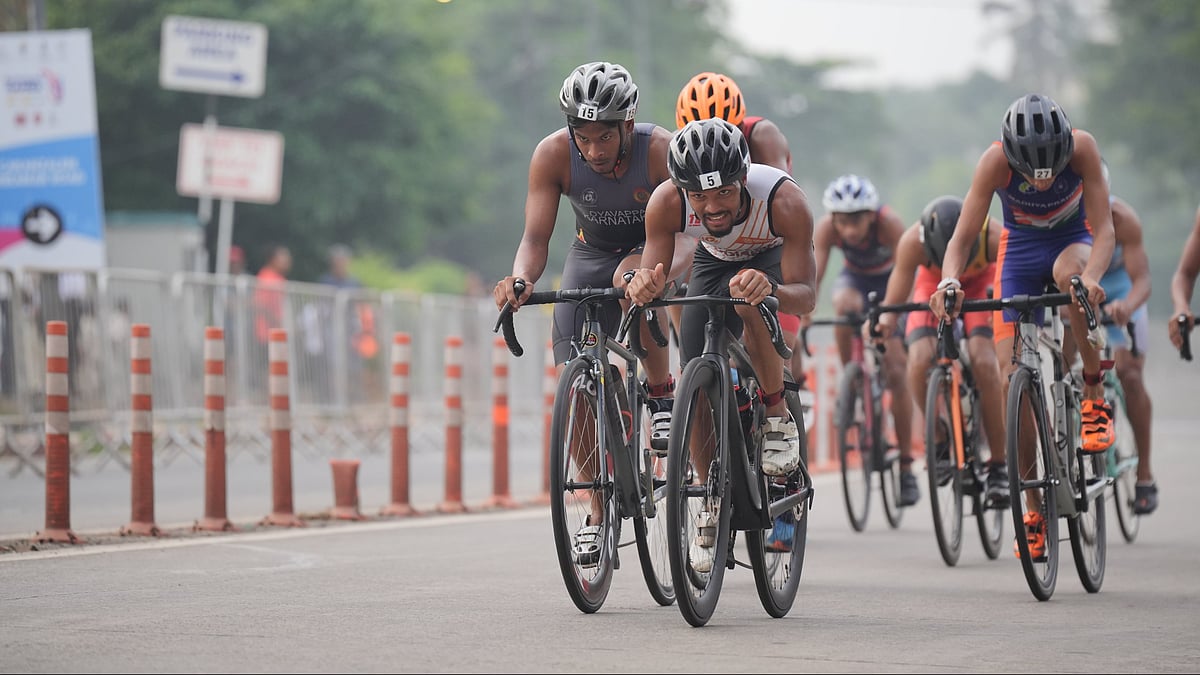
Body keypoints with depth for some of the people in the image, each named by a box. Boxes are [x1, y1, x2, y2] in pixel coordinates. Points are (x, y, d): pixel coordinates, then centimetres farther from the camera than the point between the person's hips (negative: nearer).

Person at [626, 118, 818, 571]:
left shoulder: (784, 201, -40)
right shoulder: (666, 203, -34)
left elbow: (806, 297, -39)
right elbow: (654, 274, -30)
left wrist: (770, 289, -61)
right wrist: (644, 286, -55)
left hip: (774, 260, -3)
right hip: (714, 261, 3)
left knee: (752, 303, -38)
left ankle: (777, 416, -15)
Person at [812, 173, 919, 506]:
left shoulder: (889, 224, -35)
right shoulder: (826, 229, -30)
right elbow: (813, 274, -36)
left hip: (889, 279, -2)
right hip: (855, 277, 2)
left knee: (895, 371, -9)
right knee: (845, 306, -37)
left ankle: (905, 466, -1)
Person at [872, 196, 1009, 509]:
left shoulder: (992, 236, -37)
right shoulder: (913, 241, -35)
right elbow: (896, 297, -30)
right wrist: (885, 320, -51)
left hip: (981, 284, -1)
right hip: (933, 284, 1)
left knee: (984, 362, -23)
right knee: (920, 360, -24)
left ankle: (998, 466, -11)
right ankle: (939, 438, 1)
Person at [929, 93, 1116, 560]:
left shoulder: (1082, 148, -30)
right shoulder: (995, 161, -29)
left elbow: (1104, 228, -31)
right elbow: (962, 238, -27)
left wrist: (1091, 275, -51)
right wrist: (949, 280, -48)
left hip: (1073, 238, -1)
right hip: (1020, 247, 1)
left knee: (1070, 273, -40)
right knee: (1011, 380, -10)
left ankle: (1095, 395, -19)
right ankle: (1033, 508, 3)